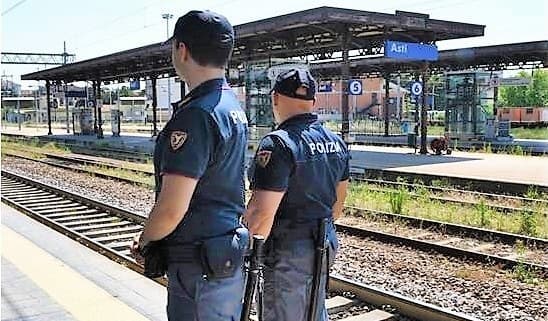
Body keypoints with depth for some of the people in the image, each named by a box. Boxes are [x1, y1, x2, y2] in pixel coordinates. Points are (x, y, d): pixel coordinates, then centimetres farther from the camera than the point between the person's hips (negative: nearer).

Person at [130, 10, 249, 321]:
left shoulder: (195, 115, -22)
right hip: (231, 254, 9)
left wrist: (144, 242, -3)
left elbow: (171, 209, -24)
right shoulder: (234, 105, 8)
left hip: (200, 270, -9)